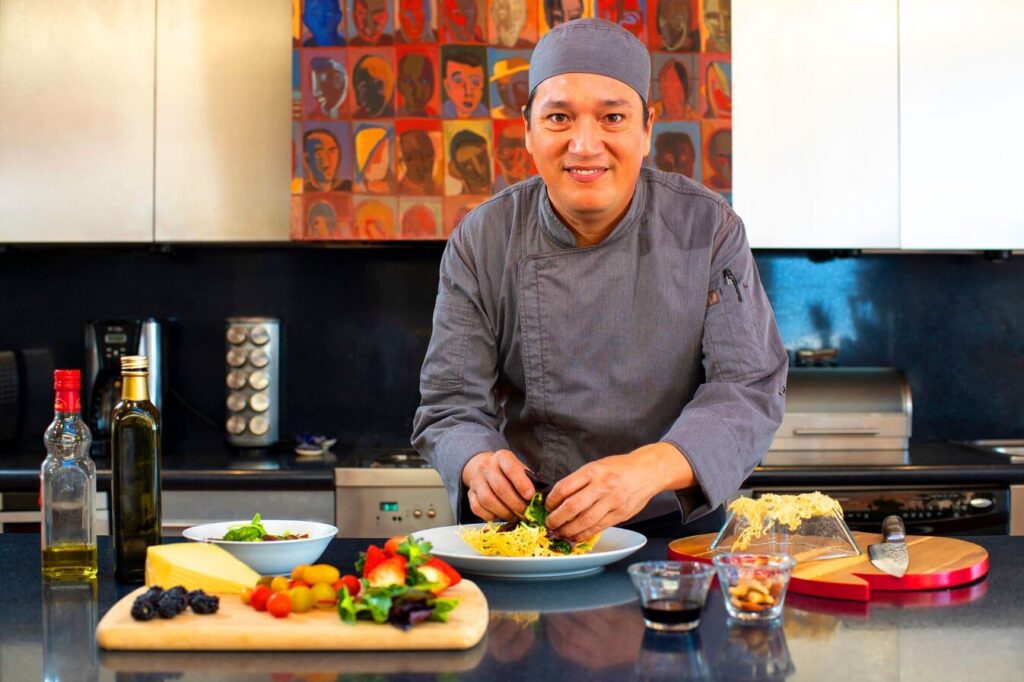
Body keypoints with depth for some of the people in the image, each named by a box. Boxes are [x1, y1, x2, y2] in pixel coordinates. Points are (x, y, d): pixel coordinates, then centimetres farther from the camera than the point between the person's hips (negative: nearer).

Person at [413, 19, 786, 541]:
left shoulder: (709, 228, -6)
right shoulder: (481, 242, -4)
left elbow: (751, 386, -13)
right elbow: (450, 404, -3)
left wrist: (650, 468, -32)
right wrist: (480, 465, -28)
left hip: (679, 525, 0)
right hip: (532, 530, 1)